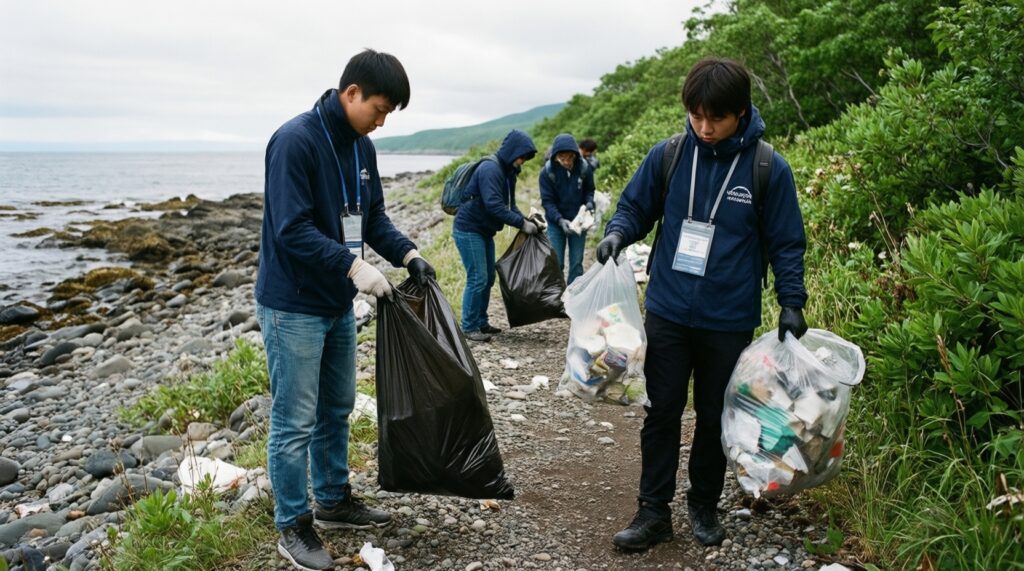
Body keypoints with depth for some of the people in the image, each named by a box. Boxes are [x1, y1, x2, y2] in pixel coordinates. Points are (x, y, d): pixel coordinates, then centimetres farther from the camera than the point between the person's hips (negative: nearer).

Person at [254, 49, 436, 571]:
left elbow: (374, 215, 12)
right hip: (293, 307, -8)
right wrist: (354, 265, -31)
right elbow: (292, 230, -25)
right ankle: (293, 527, 17)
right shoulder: (294, 141, -20)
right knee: (294, 421, 2)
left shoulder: (361, 147, 5)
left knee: (336, 409, 19)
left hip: (338, 304, 9)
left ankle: (334, 500, 36)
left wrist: (407, 254, -4)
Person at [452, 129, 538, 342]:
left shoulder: (508, 172, 10)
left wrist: (525, 219, -5)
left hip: (484, 232, 10)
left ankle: (481, 323, 22)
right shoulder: (490, 169, -21)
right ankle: (469, 327, -2)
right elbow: (494, 205, -29)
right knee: (478, 279, -10)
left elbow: (509, 204, 13)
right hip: (468, 230, -10)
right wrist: (521, 223, -26)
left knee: (488, 279, 13)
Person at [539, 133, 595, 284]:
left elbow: (589, 191, 5)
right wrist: (560, 220, -25)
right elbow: (547, 201, -11)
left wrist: (589, 203, -17)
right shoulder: (547, 171, -15)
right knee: (556, 263, 1)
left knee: (576, 263, 6)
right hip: (556, 222, -1)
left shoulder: (584, 168, -11)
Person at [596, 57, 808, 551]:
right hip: (667, 311, 1)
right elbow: (635, 208, 7)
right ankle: (654, 511, 17)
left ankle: (704, 505, 31)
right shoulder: (668, 155, -3)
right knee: (661, 412, 6)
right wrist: (618, 232, -14)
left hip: (729, 320, -1)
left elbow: (786, 244, -1)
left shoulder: (769, 168, -7)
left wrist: (792, 303, -8)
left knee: (715, 416, 13)